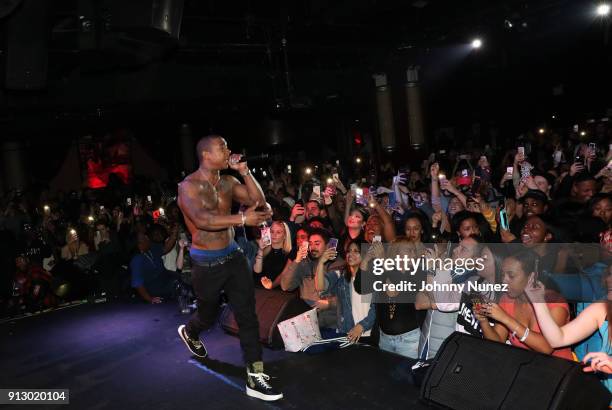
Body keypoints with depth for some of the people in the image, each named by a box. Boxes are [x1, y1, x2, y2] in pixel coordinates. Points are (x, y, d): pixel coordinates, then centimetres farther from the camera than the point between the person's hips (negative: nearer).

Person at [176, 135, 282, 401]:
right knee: (208, 316, 18)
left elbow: (259, 201, -3)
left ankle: (255, 378, 4)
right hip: (206, 263, -4)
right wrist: (242, 218, -35)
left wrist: (244, 171, -11)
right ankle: (188, 332, 55)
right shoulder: (189, 186, -16)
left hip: (232, 255, 5)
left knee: (248, 315, -3)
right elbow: (203, 220, -33)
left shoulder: (228, 182, 3)